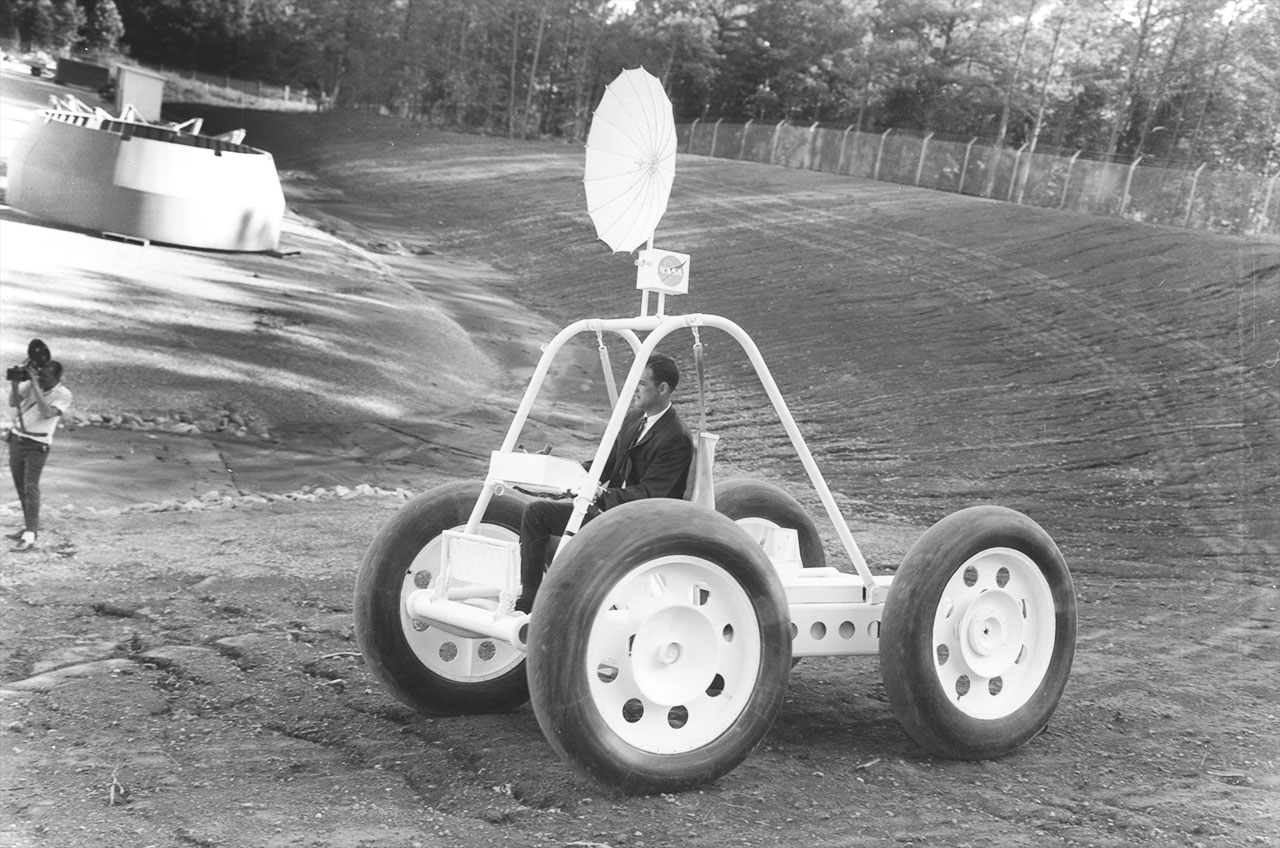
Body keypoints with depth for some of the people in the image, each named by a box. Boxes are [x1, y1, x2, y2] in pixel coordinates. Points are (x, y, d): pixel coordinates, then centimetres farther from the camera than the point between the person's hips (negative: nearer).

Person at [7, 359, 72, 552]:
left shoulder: (63, 395, -13)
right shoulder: (31, 383, 0)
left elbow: (47, 413, -26)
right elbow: (13, 403, -3)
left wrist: (36, 384, -28)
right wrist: (14, 383, -21)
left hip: (37, 444, -5)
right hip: (16, 438, 5)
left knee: (30, 487, -14)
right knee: (20, 486, 11)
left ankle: (30, 536, -17)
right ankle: (29, 526, 23)